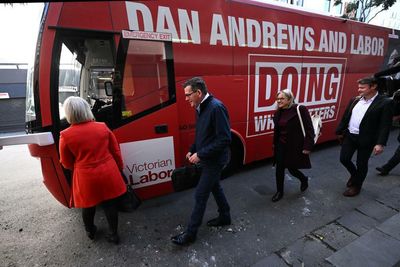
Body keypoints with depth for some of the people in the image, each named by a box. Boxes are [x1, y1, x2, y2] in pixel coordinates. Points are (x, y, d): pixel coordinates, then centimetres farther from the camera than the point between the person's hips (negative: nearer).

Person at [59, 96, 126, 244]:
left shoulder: (66, 136, -12)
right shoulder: (103, 127, -6)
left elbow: (66, 163, 0)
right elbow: (116, 151, 2)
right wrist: (119, 168, 16)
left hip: (86, 177, -1)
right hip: (108, 173, 1)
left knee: (88, 206, 23)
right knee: (110, 204, 16)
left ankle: (90, 232, 48)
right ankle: (114, 234, 30)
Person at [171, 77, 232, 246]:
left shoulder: (216, 107, -23)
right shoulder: (200, 108, 5)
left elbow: (224, 139, -26)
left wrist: (200, 154, -24)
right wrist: (192, 150, 6)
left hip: (214, 161, -9)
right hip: (207, 159, 9)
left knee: (200, 195, 1)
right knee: (215, 187, 22)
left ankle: (190, 234, 20)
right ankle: (225, 217, 44)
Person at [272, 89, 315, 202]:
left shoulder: (300, 110, -15)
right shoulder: (278, 112, 4)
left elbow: (309, 129, -15)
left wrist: (307, 146, -16)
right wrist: (274, 144, 15)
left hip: (295, 146, -5)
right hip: (281, 146, 5)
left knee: (292, 168, 9)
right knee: (279, 168, 7)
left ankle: (304, 179, 45)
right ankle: (279, 191, 28)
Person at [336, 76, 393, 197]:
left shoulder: (385, 102, -9)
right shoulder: (355, 100, 5)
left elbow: (385, 125, -13)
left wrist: (380, 143, -19)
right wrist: (339, 132, 13)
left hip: (366, 139, -4)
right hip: (349, 135, 5)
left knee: (361, 164, 8)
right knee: (344, 159, 7)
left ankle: (356, 186, 28)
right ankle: (354, 175, 38)